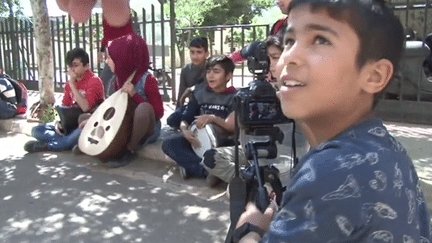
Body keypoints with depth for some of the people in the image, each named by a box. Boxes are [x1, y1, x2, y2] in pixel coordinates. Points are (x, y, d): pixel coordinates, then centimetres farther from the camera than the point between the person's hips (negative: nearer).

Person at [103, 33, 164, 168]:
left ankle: (130, 151, -20)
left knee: (144, 108, -40)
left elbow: (158, 113, -19)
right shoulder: (120, 79, 3)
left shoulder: (147, 79, -17)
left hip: (146, 131, -7)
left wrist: (134, 95, -26)